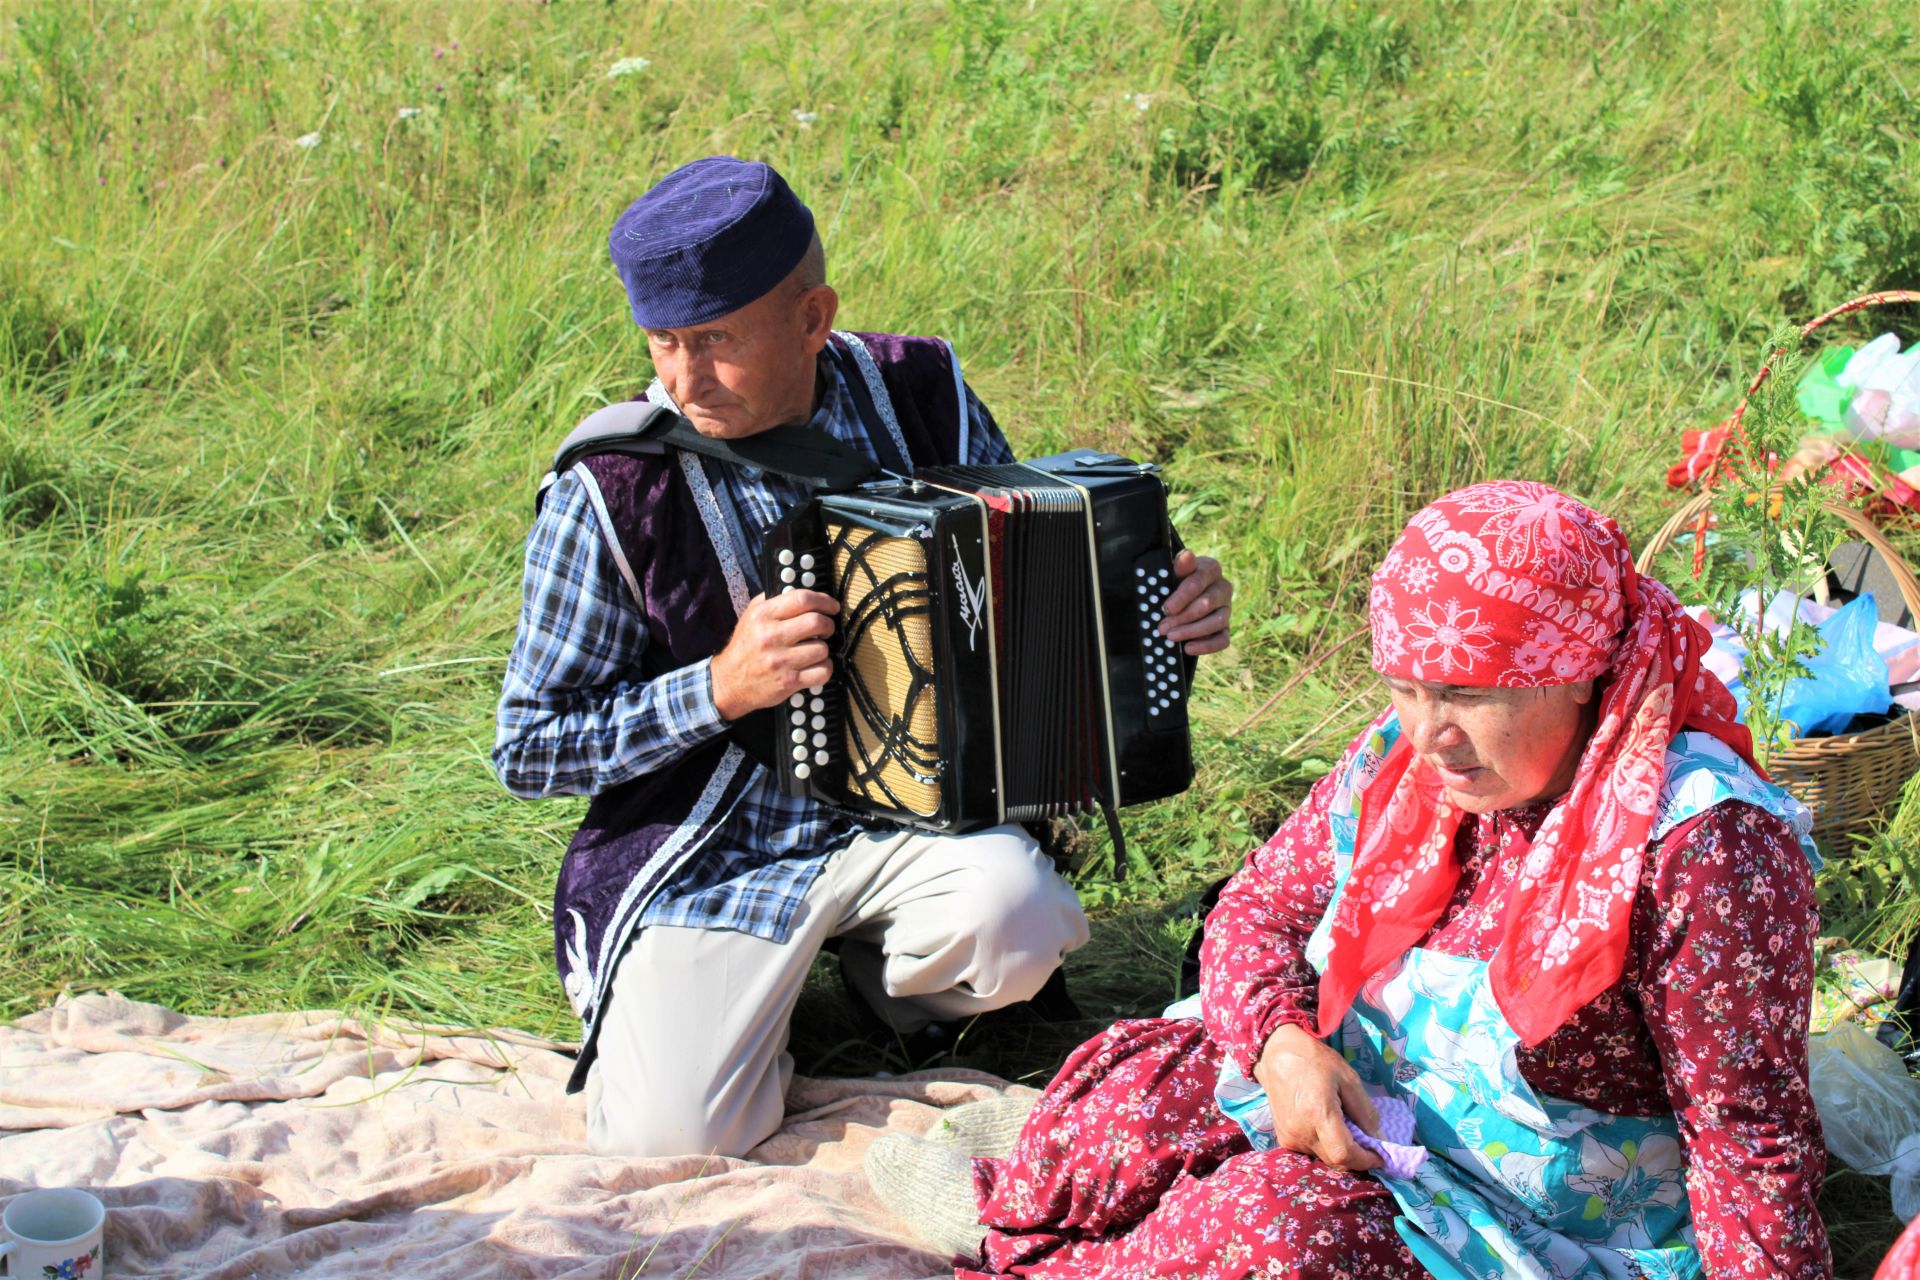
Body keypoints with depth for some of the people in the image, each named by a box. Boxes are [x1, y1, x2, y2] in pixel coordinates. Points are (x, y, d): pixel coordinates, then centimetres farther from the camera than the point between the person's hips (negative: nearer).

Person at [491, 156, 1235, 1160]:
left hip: (910, 813, 2)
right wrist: (722, 687, -21)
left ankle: (883, 971, 6)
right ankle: (761, 985, 13)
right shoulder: (613, 487, -13)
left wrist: (1166, 604, -8)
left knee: (1012, 914, -32)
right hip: (709, 857, -2)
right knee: (671, 1134, -22)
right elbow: (527, 748, -7)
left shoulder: (923, 398, -5)